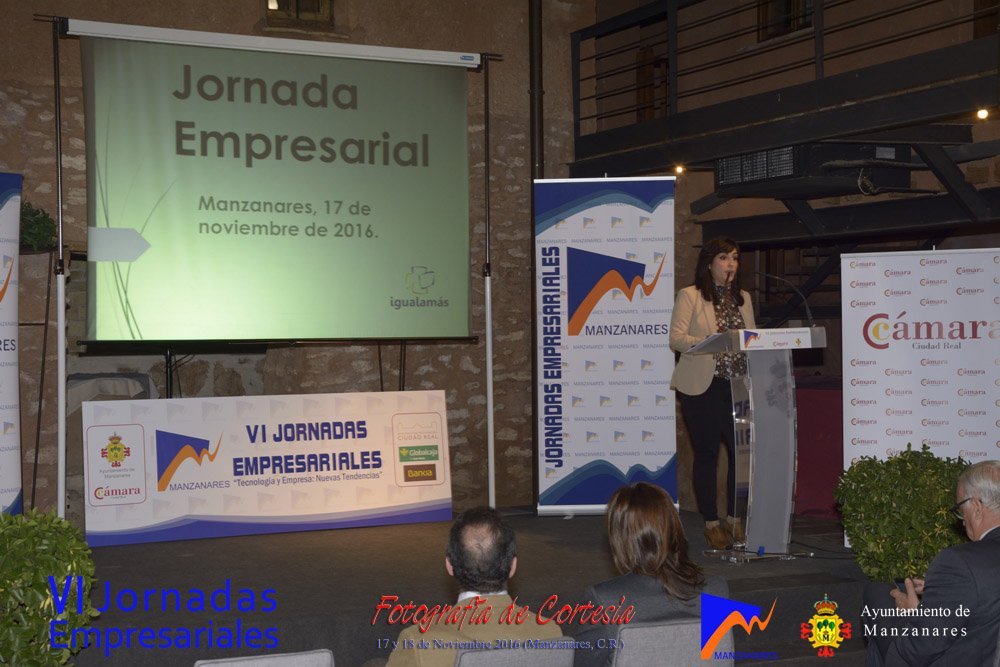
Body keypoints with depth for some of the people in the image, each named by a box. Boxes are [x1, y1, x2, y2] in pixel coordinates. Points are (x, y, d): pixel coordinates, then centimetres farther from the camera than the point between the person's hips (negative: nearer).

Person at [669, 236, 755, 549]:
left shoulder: (743, 298, 17)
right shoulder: (689, 296, 0)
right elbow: (676, 338, -9)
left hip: (738, 386, 5)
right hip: (702, 387, -4)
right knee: (706, 455, 1)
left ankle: (735, 519, 14)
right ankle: (711, 523, 10)